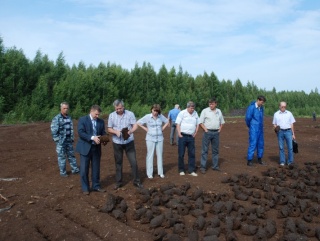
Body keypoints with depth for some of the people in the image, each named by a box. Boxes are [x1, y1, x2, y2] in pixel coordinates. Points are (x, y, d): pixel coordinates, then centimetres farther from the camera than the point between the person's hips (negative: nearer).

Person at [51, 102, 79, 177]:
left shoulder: (69, 118, 7)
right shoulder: (56, 118, -12)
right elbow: (53, 130, -12)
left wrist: (72, 138, 11)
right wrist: (57, 140, -12)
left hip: (69, 141, 5)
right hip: (61, 142, -5)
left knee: (71, 155, 13)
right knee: (62, 157, 4)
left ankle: (75, 169, 22)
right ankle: (63, 172, 15)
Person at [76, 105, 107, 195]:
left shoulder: (101, 121, 8)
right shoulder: (82, 119, -6)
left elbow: (103, 133, 10)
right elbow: (80, 133, -16)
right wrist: (92, 137, -25)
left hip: (96, 148, 4)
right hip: (85, 148, -4)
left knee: (96, 169, 11)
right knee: (84, 169, 3)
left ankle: (96, 186, 24)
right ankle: (85, 188, 15)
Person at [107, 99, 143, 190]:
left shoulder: (130, 114, -5)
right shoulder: (111, 115, -1)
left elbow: (135, 125, -10)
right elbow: (109, 129, 1)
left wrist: (130, 131, -32)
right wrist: (116, 132, -20)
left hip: (129, 142, -1)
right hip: (117, 143, 1)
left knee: (133, 161, -1)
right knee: (118, 163, 11)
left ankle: (136, 181, 13)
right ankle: (118, 182, 23)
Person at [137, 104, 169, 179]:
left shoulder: (161, 116, 1)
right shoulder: (147, 117, -7)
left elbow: (167, 122, 17)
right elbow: (138, 123, 0)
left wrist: (163, 128, 5)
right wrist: (145, 129, -5)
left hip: (159, 138, 3)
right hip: (150, 139, -3)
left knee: (160, 155, 8)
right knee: (150, 155, -1)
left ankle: (160, 172, 18)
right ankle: (149, 173, 7)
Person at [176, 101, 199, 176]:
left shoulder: (195, 113, 9)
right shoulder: (182, 113, -5)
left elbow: (197, 124, 17)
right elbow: (178, 124, -6)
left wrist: (195, 133, 8)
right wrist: (179, 134, -12)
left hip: (191, 137, 4)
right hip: (183, 136, -4)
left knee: (192, 154, 4)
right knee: (181, 154, 2)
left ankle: (191, 170, 13)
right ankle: (181, 170, 15)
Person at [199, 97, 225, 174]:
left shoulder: (219, 111, 11)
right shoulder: (205, 111, -3)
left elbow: (222, 122, 20)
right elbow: (200, 122, -5)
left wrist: (220, 129, 7)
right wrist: (205, 130, -11)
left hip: (216, 132, 5)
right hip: (208, 132, -4)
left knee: (215, 150, 11)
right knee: (205, 150, -3)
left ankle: (215, 166, 21)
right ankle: (202, 167, 1)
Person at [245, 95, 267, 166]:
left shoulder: (261, 108, 9)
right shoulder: (251, 107, -13)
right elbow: (248, 118, -12)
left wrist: (260, 125, 13)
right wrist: (250, 125, 2)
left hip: (260, 129, 7)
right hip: (253, 129, -7)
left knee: (261, 144, 12)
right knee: (252, 144, -7)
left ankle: (260, 159, 25)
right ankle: (249, 160, -1)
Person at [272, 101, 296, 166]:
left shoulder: (289, 113, 8)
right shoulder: (276, 114, 8)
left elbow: (291, 124, 10)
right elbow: (274, 124, 11)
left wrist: (293, 134, 7)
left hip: (288, 131, 0)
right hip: (280, 132, 0)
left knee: (290, 147, -4)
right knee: (281, 147, 2)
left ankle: (290, 162, 5)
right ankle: (282, 162, 10)